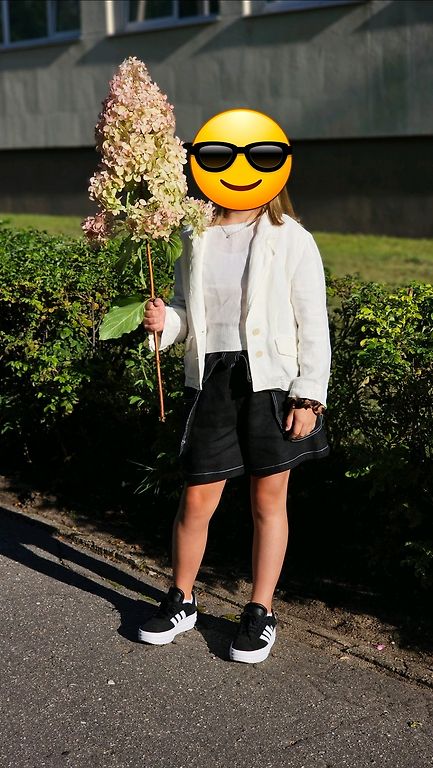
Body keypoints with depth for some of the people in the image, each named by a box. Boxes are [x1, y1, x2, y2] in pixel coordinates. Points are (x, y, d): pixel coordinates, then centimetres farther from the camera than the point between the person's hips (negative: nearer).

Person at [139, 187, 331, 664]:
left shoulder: (291, 240, -3)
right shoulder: (197, 238, 8)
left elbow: (313, 325, -4)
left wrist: (308, 397, -8)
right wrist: (165, 321, -8)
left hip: (272, 382, -3)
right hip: (211, 379, 3)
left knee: (268, 501, 8)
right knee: (196, 500, 6)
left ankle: (261, 612, 23)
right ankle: (181, 600, 28)